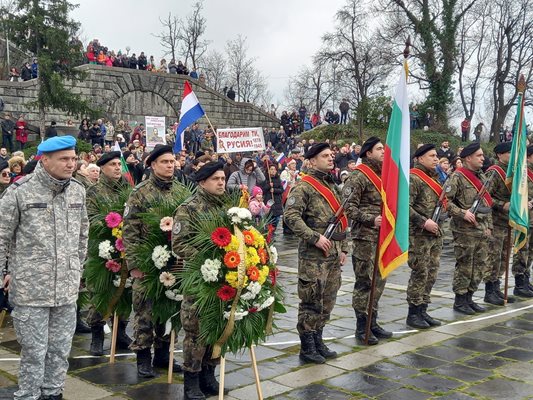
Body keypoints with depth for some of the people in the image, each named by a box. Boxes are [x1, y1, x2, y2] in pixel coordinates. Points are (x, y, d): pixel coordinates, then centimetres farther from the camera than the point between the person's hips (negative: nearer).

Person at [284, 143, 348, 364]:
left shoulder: (332, 186, 18)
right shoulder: (304, 186, -9)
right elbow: (290, 215, -19)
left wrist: (343, 247, 18)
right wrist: (315, 238, -21)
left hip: (333, 254, 8)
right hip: (313, 255, -8)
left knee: (328, 300, 13)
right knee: (312, 301, -3)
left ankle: (317, 341, 26)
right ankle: (307, 347, 8)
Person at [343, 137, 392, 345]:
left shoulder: (382, 174, 16)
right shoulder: (358, 177, -11)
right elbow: (349, 207, -17)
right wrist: (371, 220, -24)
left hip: (382, 236, 8)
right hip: (365, 236, -8)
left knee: (379, 280, 13)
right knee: (365, 282, -3)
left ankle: (372, 322, 24)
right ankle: (362, 327, 6)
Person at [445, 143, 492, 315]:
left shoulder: (482, 177, 15)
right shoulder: (457, 177, -10)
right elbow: (446, 201, -16)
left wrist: (489, 226, 16)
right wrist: (463, 213, -22)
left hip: (482, 230, 8)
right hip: (465, 231, -8)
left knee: (480, 265, 11)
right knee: (464, 266, -1)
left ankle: (469, 298, 23)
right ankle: (459, 301, 11)